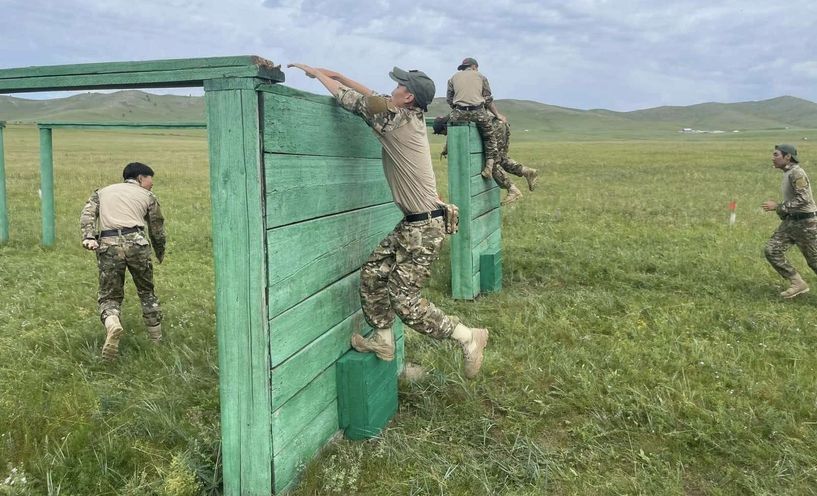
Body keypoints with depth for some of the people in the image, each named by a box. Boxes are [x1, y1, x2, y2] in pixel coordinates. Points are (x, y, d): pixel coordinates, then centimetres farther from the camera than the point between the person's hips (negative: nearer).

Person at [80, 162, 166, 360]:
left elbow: (87, 213, 7)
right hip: (136, 242, -1)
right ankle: (157, 340, 20)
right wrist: (160, 254, 38)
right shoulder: (148, 196, 20)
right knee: (146, 292, 18)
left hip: (108, 245, 1)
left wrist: (88, 237, -7)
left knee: (109, 296, 10)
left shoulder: (103, 192, 27)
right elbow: (157, 231, 22)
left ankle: (112, 323, -23)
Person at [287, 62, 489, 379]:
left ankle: (468, 337, 6)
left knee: (405, 302, -6)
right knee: (372, 274, 14)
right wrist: (339, 75, 18)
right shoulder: (412, 117, 7)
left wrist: (316, 72, 8)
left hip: (424, 227, -10)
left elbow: (349, 99, -7)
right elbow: (373, 97, 21)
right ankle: (383, 340, 26)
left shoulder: (395, 119, -16)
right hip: (411, 224, 10)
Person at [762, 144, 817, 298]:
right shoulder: (789, 173, 10)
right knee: (772, 251, -2)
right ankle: (798, 284, 6)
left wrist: (778, 207, -25)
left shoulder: (796, 173, -19)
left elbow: (804, 199, -27)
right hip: (791, 221, 9)